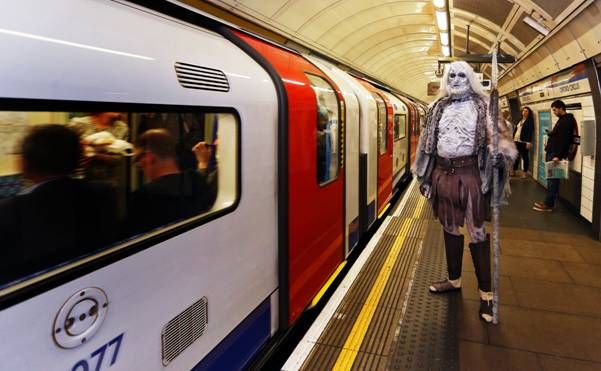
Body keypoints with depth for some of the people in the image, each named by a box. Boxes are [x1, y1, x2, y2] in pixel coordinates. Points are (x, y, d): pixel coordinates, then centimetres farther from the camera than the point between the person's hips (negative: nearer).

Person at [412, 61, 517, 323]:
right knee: (450, 227, 14)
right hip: (443, 173, 4)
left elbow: (497, 134, -7)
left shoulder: (482, 105, 2)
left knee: (476, 231, -2)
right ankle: (454, 279, 31)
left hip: (469, 173, -4)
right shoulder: (438, 108, 12)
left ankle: (486, 292, 8)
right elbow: (426, 142, 13)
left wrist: (500, 152, -29)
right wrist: (422, 174, 11)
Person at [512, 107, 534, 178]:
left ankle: (525, 172, 5)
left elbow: (530, 131, -10)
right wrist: (513, 138, 12)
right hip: (516, 141, 6)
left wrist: (529, 142, -18)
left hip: (524, 141, -6)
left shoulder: (530, 120, -2)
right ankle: (514, 171, 19)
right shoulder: (520, 120, 18)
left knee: (525, 157, -1)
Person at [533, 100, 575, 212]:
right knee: (552, 178, 10)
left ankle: (548, 204, -4)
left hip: (555, 154, -10)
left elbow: (564, 139, -20)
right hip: (552, 152, 10)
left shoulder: (567, 121, -13)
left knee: (552, 179, -7)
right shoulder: (562, 120, 19)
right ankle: (548, 201, 13)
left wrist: (558, 155, -24)